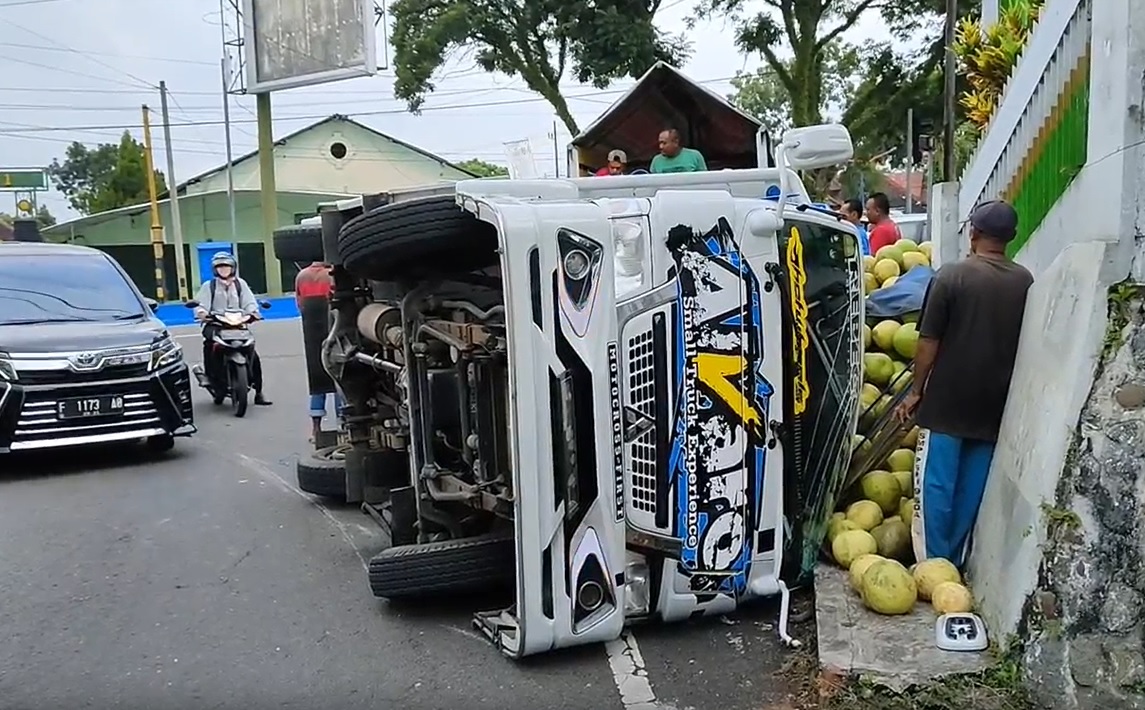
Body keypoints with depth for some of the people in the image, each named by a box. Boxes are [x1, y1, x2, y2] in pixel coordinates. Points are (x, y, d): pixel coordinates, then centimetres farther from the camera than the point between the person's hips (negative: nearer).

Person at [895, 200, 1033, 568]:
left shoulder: (952, 275, -11)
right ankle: (954, 562, 21)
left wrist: (916, 390, -2)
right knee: (972, 487, 12)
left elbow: (929, 342, -12)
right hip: (994, 402, 5)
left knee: (936, 484, 4)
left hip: (948, 399, -4)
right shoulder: (1025, 282, 3)